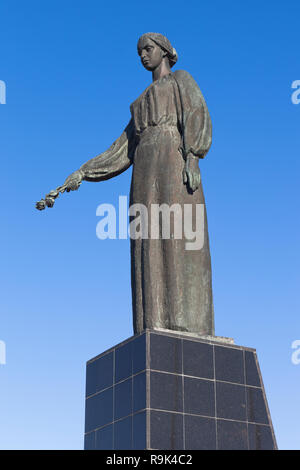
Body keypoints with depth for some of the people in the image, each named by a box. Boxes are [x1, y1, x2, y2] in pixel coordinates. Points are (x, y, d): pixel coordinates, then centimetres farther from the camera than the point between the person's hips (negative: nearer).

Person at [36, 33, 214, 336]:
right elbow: (121, 150, 25)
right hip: (145, 171, 6)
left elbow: (197, 117, -3)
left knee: (176, 243, -19)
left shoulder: (182, 80, 16)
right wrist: (83, 173, 16)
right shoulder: (142, 103, 33)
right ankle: (157, 328, -13)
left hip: (173, 160, -6)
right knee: (150, 251, -6)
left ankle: (186, 325, -25)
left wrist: (191, 158, -21)